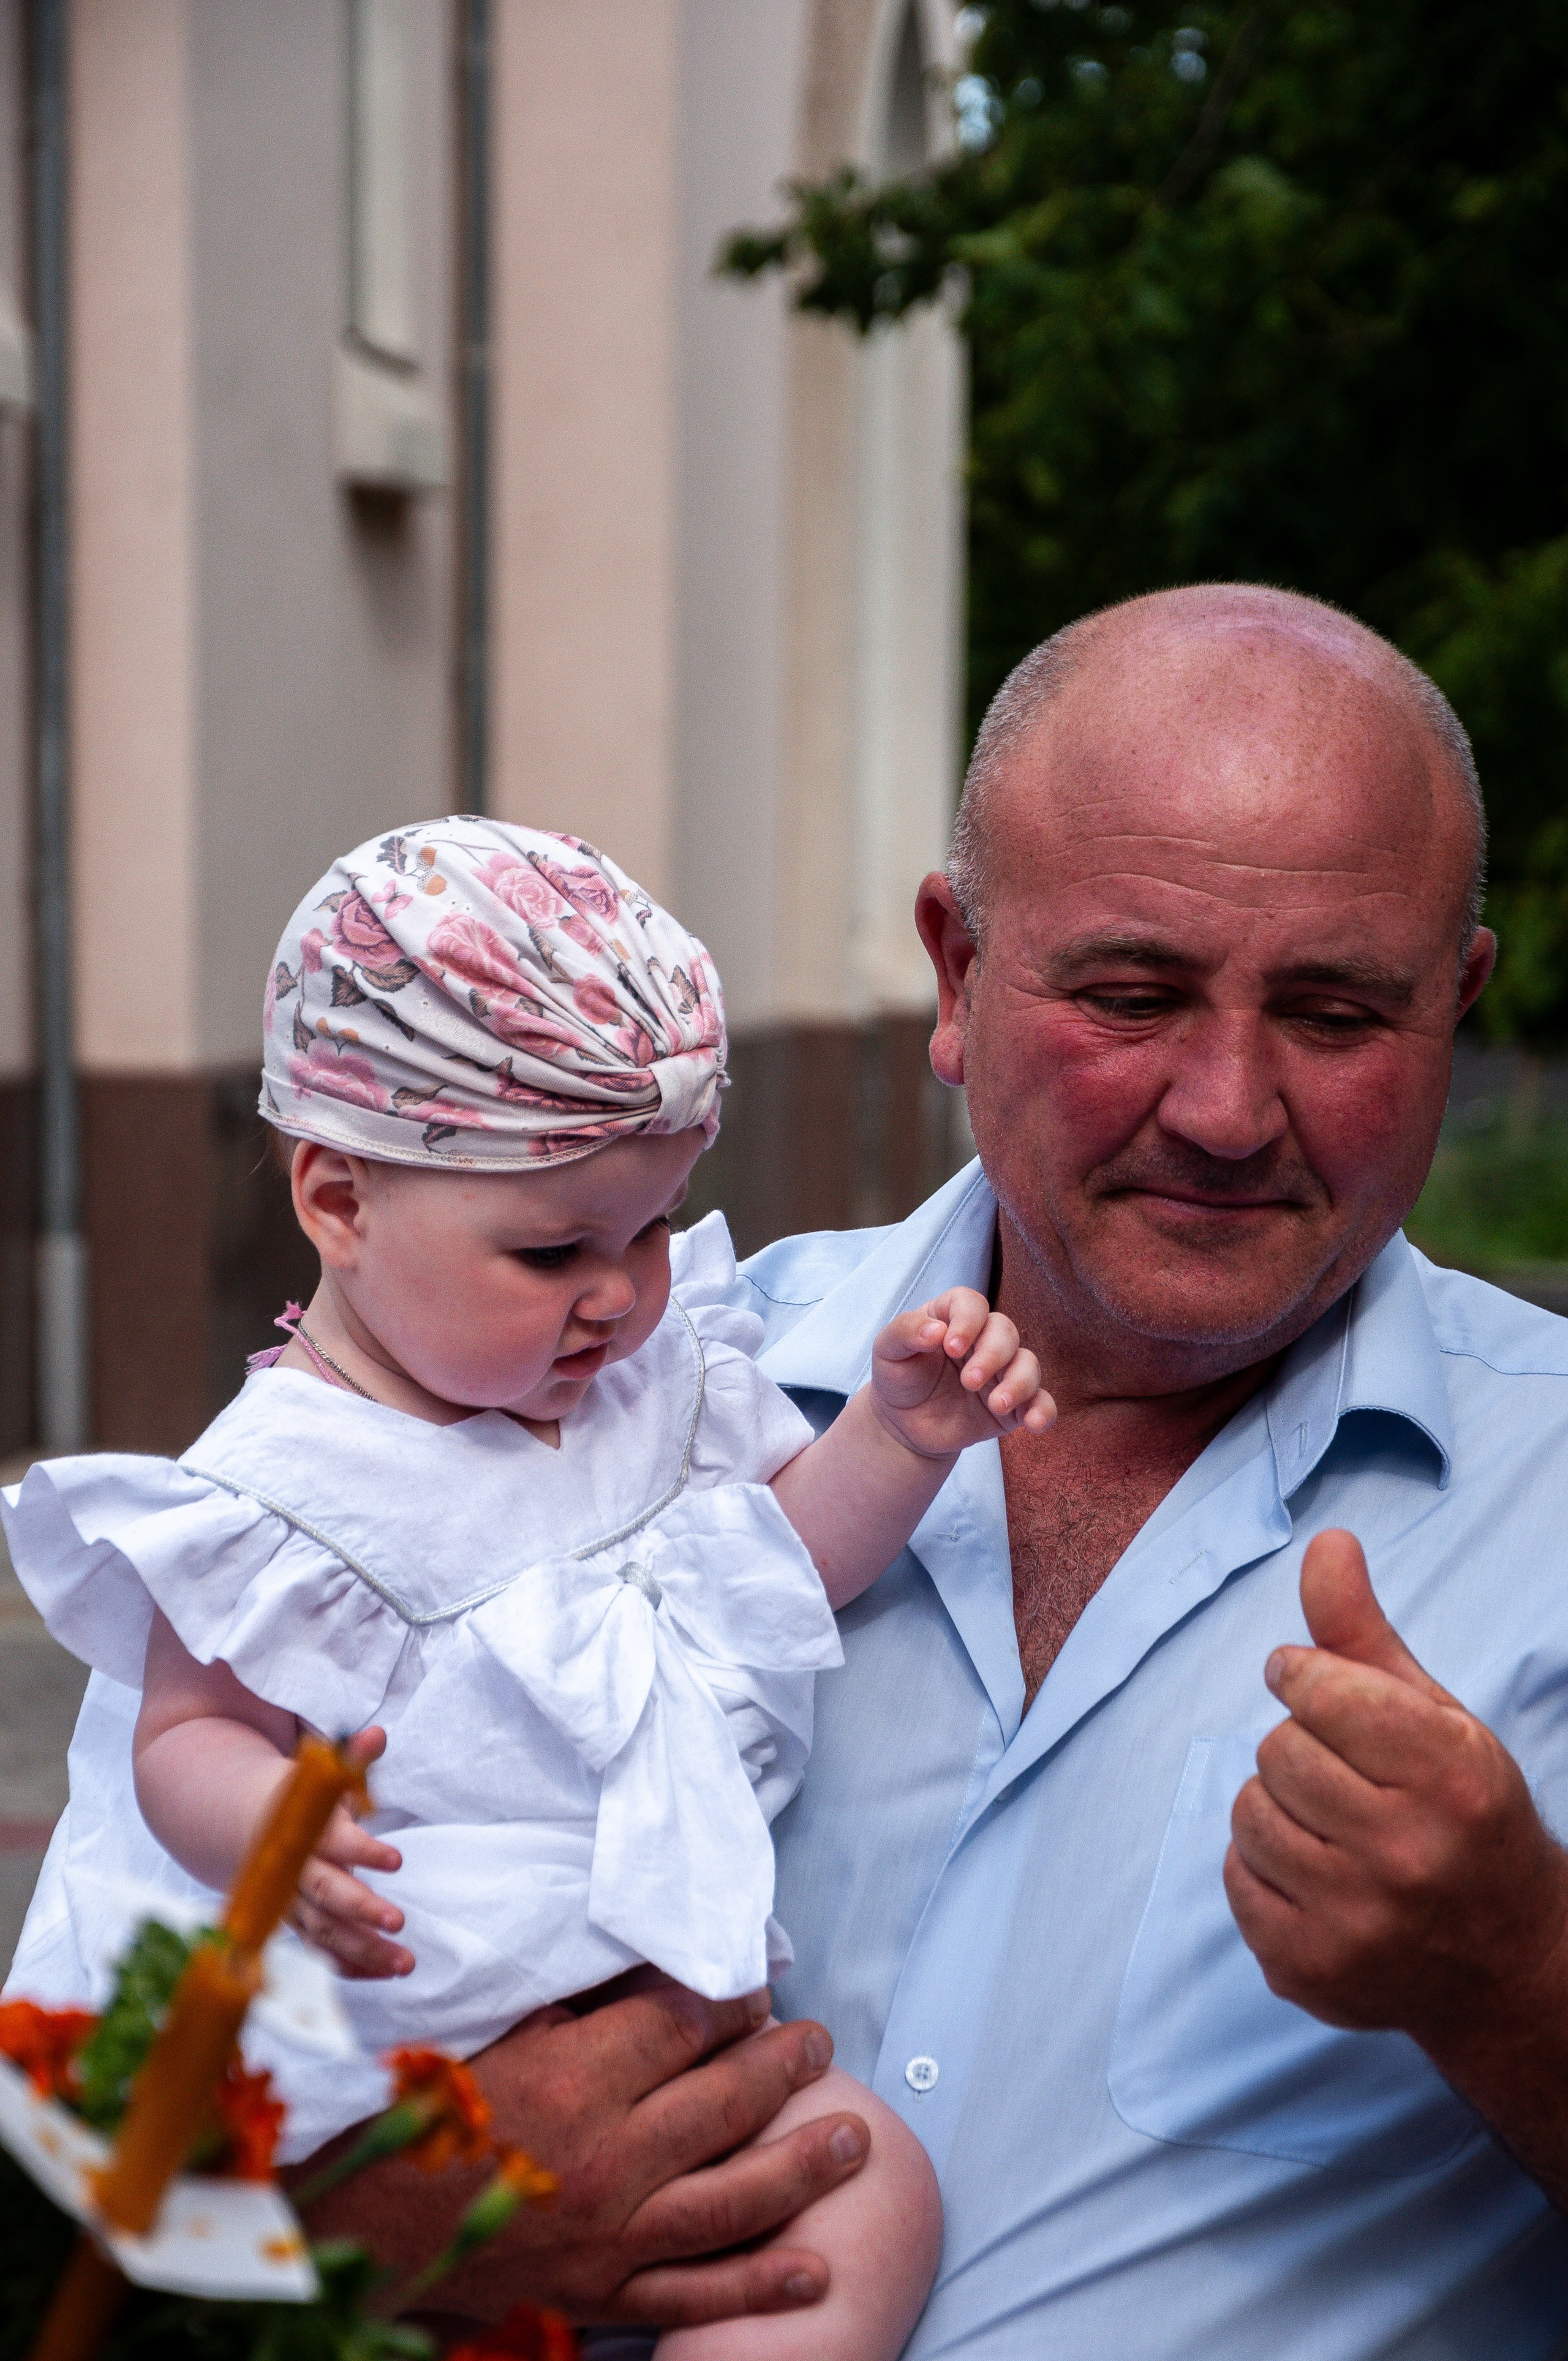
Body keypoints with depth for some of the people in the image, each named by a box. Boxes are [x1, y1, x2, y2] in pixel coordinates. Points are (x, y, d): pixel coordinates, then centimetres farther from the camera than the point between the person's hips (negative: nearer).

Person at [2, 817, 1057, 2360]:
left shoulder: (661, 1369, 8)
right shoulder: (289, 1489, -12)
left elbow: (798, 1551, 18)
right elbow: (188, 1732, -10)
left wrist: (900, 1434, -1)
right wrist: (277, 1827, -32)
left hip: (665, 1989, 6)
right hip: (409, 2017, -5)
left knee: (877, 2200, -12)